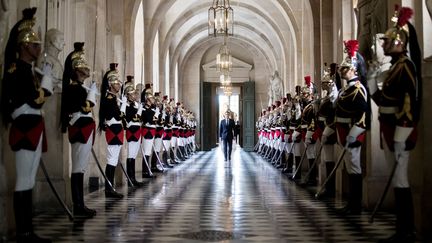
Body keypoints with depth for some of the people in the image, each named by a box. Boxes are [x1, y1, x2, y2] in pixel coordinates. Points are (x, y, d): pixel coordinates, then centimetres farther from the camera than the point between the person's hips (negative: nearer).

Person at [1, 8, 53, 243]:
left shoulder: (29, 70, 19)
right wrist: (46, 79, -6)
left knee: (29, 180, 10)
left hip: (34, 128, 10)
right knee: (24, 181, -7)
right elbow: (35, 100, -18)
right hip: (25, 128, -10)